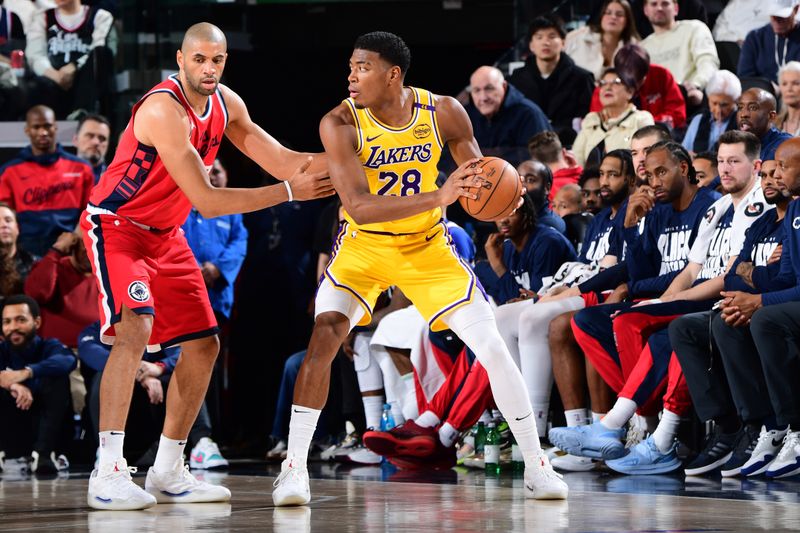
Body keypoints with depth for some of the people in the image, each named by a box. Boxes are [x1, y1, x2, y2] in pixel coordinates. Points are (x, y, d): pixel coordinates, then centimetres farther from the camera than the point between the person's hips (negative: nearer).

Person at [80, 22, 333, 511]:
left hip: (165, 234, 9)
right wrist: (289, 191, -30)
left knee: (204, 345, 6)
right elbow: (207, 202, -29)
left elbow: (278, 160, 4)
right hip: (116, 227, -9)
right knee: (135, 329, -28)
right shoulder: (164, 110, -28)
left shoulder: (226, 104, -1)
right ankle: (108, 473, -30)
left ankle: (167, 473, 16)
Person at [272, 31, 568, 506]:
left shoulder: (444, 113, -16)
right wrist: (438, 198, -45)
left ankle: (537, 465, 9)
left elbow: (480, 182, -4)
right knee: (323, 341, -21)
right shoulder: (341, 124, -23)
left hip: (427, 246, 1)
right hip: (363, 248, -1)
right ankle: (294, 468, -10)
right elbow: (358, 206, -34)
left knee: (493, 348, -5)